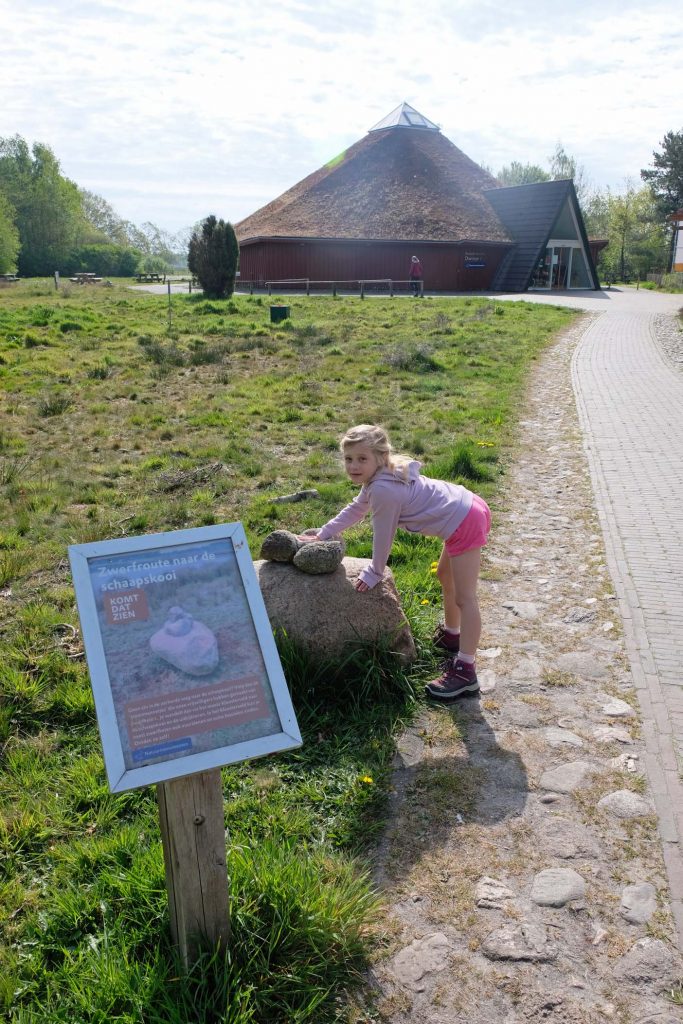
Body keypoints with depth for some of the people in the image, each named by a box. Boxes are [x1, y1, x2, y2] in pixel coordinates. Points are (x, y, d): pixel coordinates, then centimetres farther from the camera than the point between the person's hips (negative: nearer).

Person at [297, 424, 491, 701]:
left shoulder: (383, 490, -25)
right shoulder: (380, 476, 6)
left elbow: (383, 536, -15)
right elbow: (355, 510, 19)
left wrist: (373, 573, 0)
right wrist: (321, 534, 21)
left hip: (465, 525, -11)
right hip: (467, 508, 11)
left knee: (464, 597, -7)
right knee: (446, 576, 29)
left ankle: (465, 671, -1)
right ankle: (451, 634, 49)